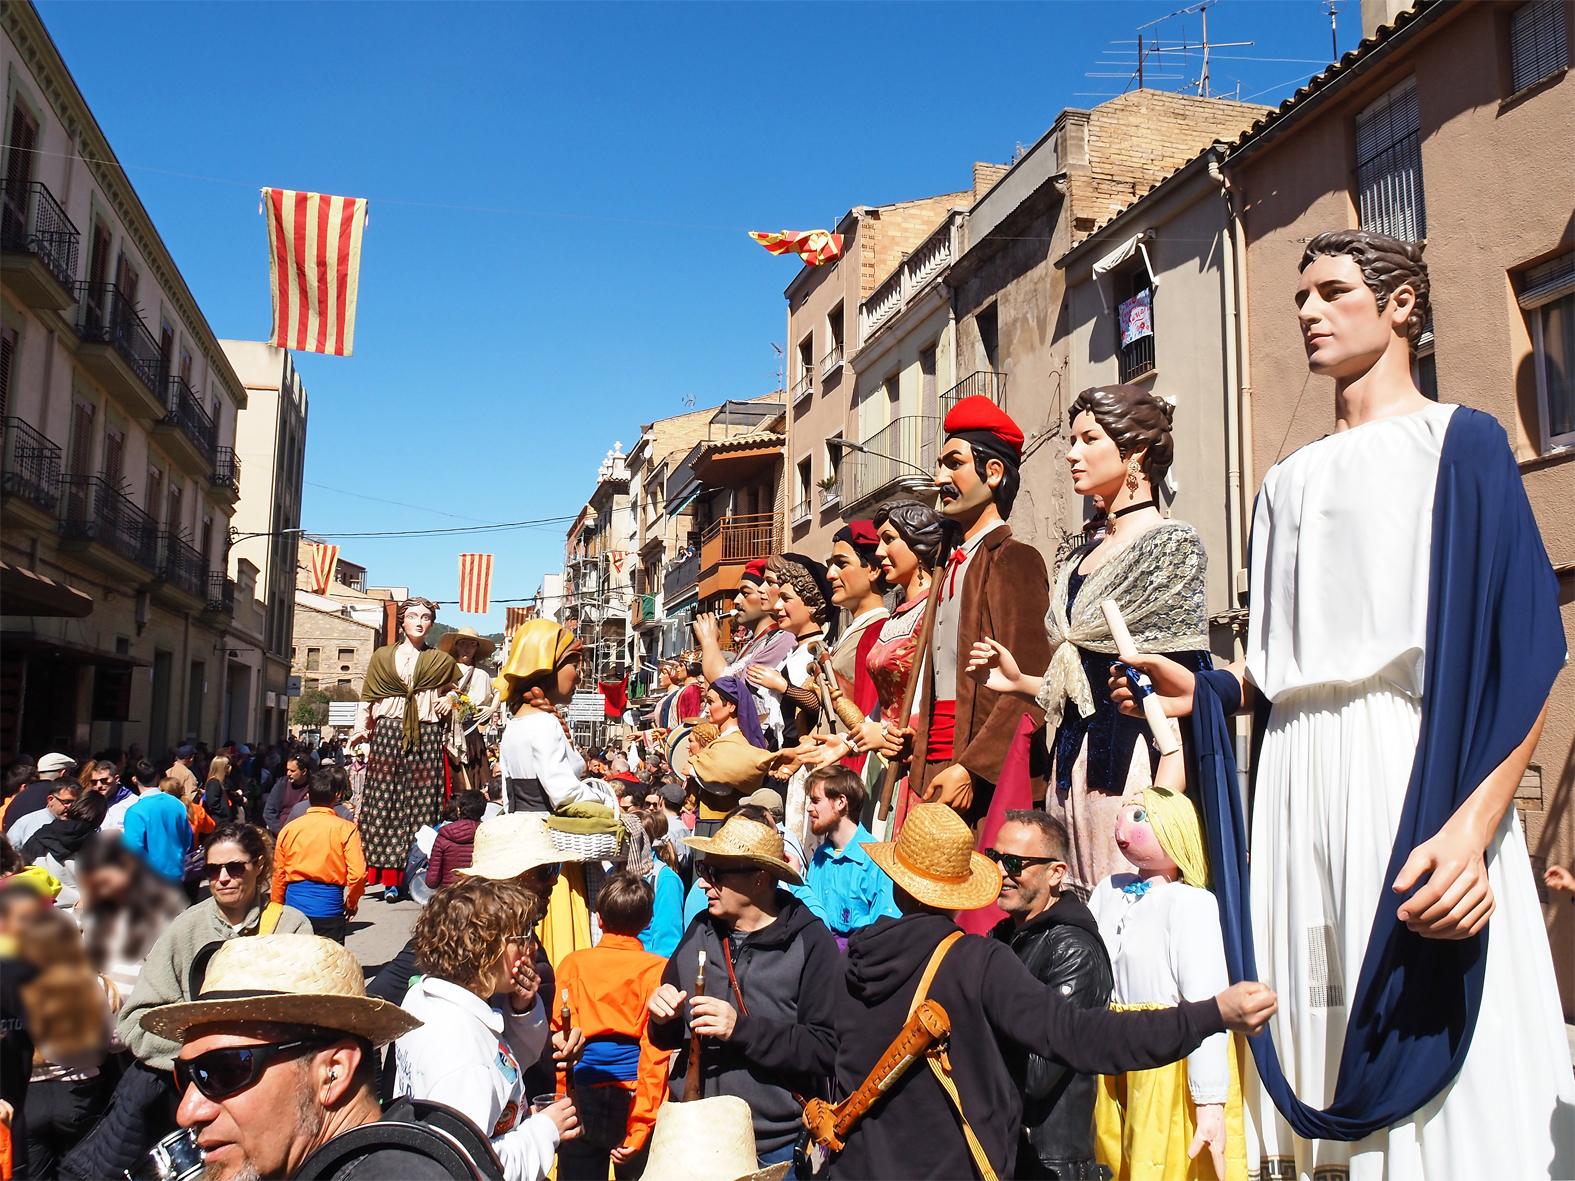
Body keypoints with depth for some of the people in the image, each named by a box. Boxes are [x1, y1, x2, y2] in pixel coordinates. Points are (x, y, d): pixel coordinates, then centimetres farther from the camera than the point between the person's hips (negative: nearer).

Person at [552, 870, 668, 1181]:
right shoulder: (658, 969, -6)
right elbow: (655, 1054, -10)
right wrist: (639, 1129, -8)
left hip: (582, 1100, 1)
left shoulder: (572, 964, -2)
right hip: (631, 1100, -1)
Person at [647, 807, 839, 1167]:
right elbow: (666, 1039, 12)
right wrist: (663, 1018, -10)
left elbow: (826, 1050, -20)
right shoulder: (701, 930, 4)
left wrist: (742, 1029, -27)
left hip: (773, 1150, -5)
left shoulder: (810, 941, -13)